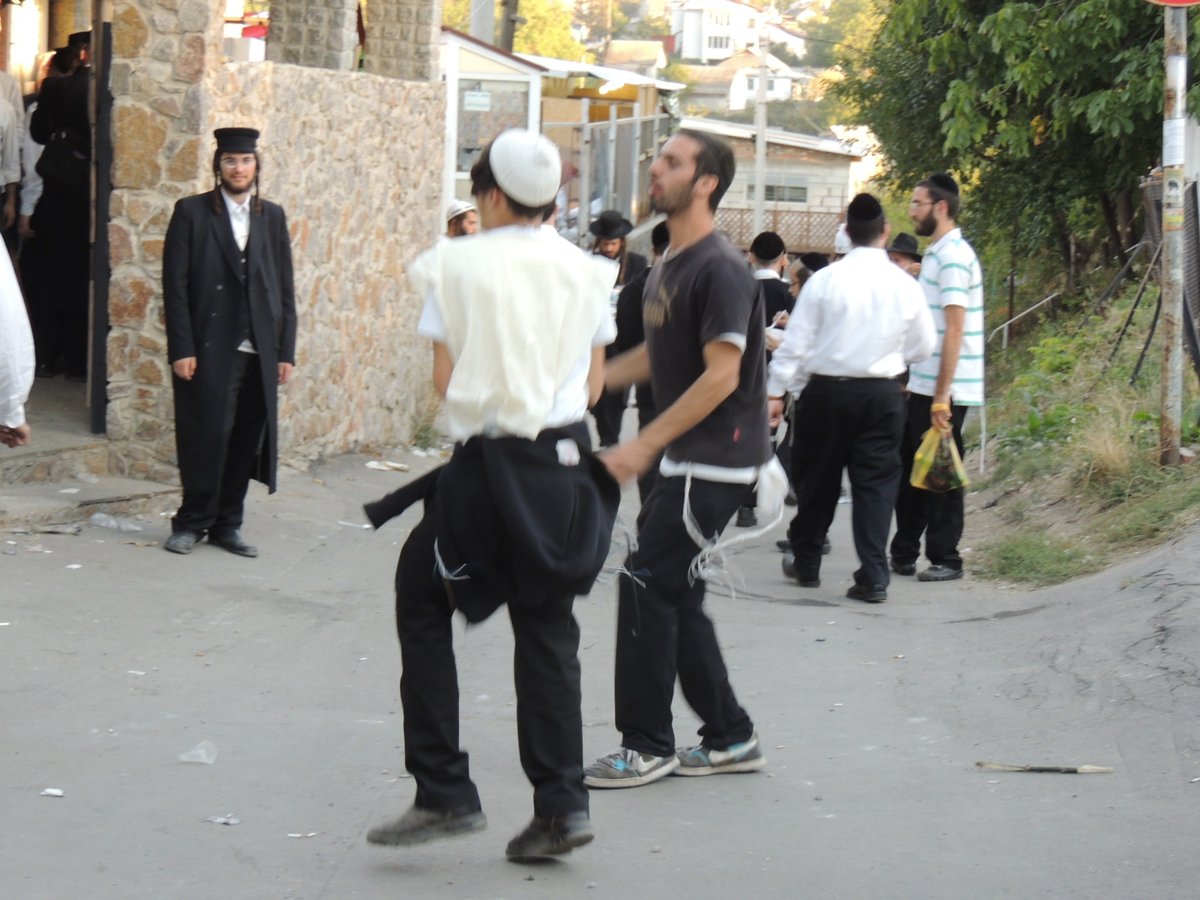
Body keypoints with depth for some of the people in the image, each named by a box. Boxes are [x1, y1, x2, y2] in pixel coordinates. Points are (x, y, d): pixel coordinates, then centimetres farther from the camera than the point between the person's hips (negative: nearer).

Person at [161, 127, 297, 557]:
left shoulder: (272, 216, 12)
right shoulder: (192, 212, 1)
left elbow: (284, 288, 11)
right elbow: (175, 286, -3)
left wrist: (286, 351, 5)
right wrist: (182, 349, -10)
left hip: (259, 351, 4)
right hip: (208, 349, -4)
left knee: (246, 440, 4)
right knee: (207, 436, -3)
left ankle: (226, 524, 14)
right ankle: (191, 522, 10)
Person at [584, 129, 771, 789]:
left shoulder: (720, 270, -17)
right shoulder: (668, 266, 12)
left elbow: (721, 375, -23)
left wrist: (644, 445, -23)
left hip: (715, 461, -9)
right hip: (685, 461, 9)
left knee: (648, 586, -9)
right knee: (675, 598, 11)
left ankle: (647, 746, 0)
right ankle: (730, 738, 20)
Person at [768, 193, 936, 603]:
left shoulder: (825, 280, -10)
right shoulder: (905, 285, -5)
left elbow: (796, 342, -7)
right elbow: (924, 347, 6)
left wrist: (776, 391, 0)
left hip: (827, 390, -1)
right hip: (883, 393, 1)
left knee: (818, 479, 14)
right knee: (876, 483, 3)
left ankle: (806, 564, 28)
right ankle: (873, 577, -3)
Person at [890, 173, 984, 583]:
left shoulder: (953, 257, -15)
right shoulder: (936, 253, 15)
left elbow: (954, 331, -20)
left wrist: (941, 397, -22)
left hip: (944, 390, -9)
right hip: (923, 386, 9)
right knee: (910, 468, 13)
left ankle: (945, 560, 6)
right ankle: (903, 554, 20)